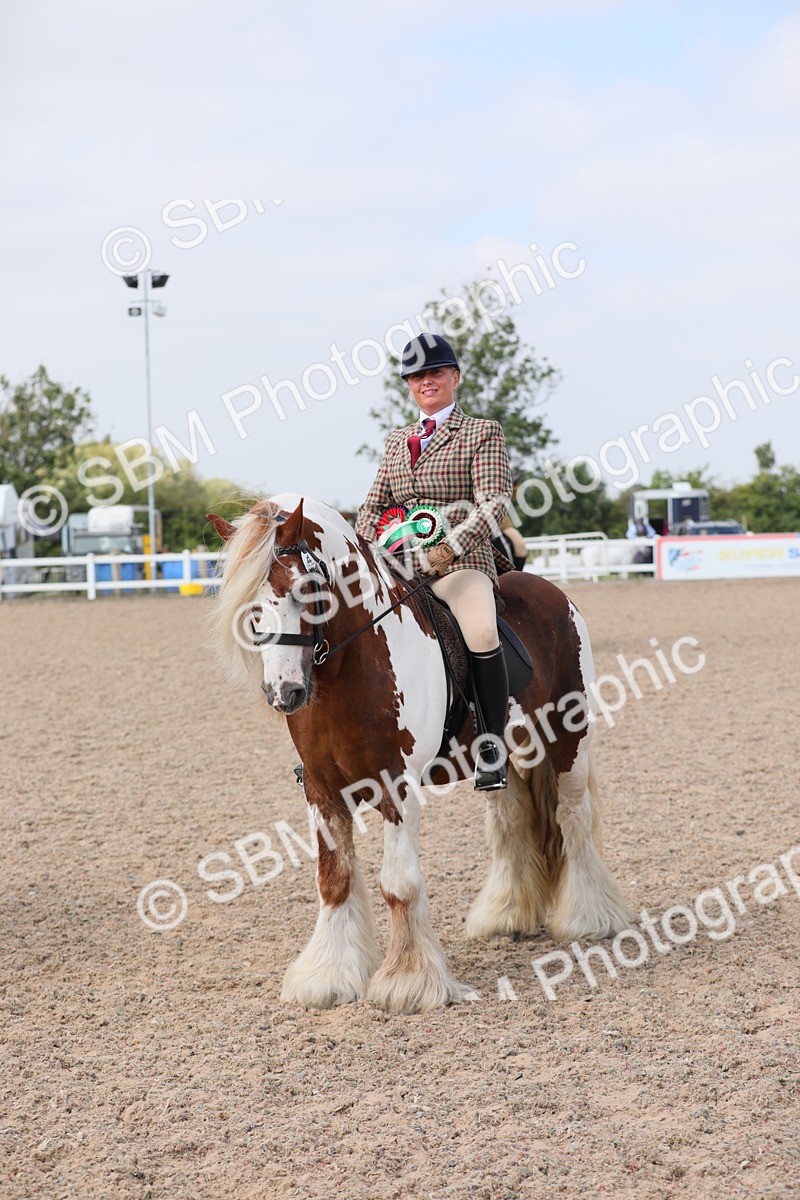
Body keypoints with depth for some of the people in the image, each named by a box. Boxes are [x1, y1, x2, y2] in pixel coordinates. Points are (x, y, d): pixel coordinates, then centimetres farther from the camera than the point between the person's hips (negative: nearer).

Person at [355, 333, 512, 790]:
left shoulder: (483, 434, 3)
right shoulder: (397, 440, 20)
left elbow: (494, 505, -9)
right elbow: (374, 505, 21)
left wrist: (447, 549, -23)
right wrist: (377, 544, -2)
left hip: (462, 565, -6)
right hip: (399, 567, 6)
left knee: (482, 633, -34)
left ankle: (493, 743, -20)